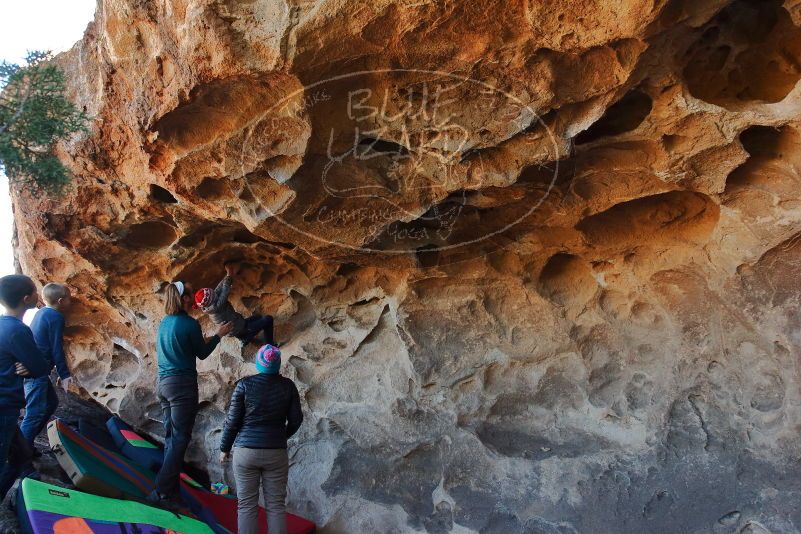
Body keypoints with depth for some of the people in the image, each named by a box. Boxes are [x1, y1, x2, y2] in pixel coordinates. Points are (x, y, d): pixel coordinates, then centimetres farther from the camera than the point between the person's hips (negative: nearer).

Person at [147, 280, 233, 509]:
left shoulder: (164, 323, 10)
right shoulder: (190, 324, -13)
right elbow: (202, 354, 0)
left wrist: (203, 341, 30)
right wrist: (218, 335, 12)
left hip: (163, 383, 8)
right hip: (183, 385, -8)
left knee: (171, 437, 13)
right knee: (180, 439, -5)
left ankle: (170, 489, 17)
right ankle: (161, 491, -9)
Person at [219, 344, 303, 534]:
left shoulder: (244, 385, -7)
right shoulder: (288, 386, -3)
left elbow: (232, 421, -4)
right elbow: (296, 419, 4)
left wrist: (224, 448, 9)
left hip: (246, 452, -1)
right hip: (276, 453, 1)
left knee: (247, 505, 6)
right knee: (276, 505, 7)